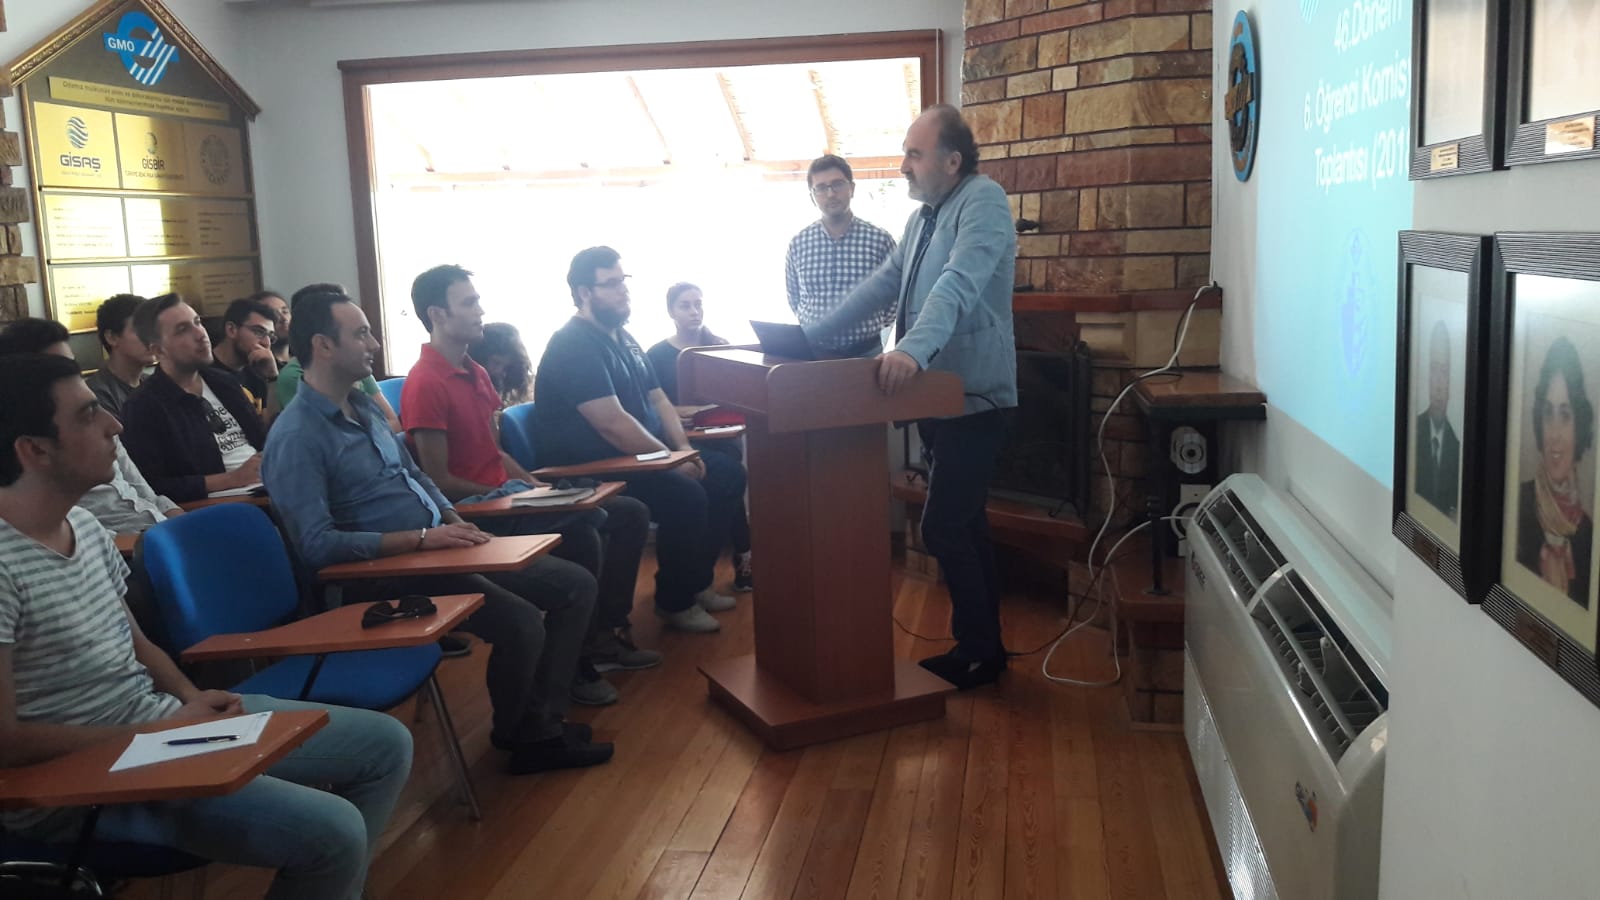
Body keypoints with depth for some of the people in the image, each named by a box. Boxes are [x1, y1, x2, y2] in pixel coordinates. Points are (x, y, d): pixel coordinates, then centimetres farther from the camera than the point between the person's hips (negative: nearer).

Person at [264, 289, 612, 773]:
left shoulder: (364, 405, 13)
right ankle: (516, 733, 4)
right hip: (386, 572, -9)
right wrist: (422, 538, -24)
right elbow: (317, 545, -23)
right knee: (521, 623, -28)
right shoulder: (296, 437, -15)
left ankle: (541, 725, 6)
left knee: (577, 586, 2)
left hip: (438, 548, 9)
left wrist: (454, 519, 0)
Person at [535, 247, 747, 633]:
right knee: (687, 495, -28)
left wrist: (685, 450, -1)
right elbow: (613, 424, -26)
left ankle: (696, 579, 12)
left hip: (638, 457, 10)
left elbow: (657, 400, 15)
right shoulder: (574, 346, -18)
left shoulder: (623, 338, 13)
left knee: (727, 474, 4)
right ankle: (674, 601, -8)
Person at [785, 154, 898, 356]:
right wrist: (811, 328, 6)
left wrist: (871, 327, -1)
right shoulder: (798, 243, 2)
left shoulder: (880, 239, -5)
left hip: (866, 352, -1)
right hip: (812, 350, 2)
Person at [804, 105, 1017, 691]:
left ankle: (977, 653, 7)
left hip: (973, 398, -9)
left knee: (942, 527, -8)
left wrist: (913, 349, -45)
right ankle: (983, 646, 25)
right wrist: (810, 338, 10)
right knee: (963, 523, 14)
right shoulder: (923, 216, 16)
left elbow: (959, 284, -30)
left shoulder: (983, 201, -13)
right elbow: (882, 287, 16)